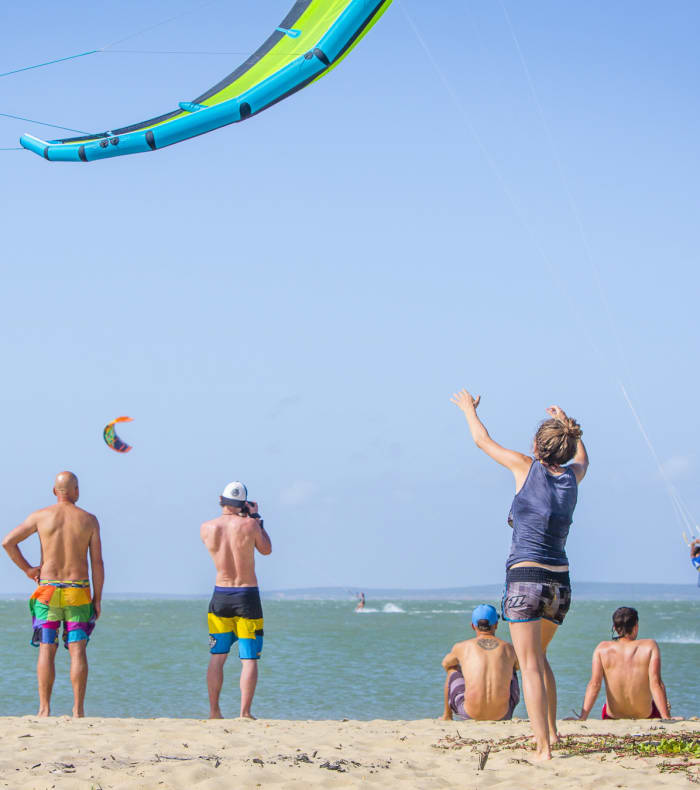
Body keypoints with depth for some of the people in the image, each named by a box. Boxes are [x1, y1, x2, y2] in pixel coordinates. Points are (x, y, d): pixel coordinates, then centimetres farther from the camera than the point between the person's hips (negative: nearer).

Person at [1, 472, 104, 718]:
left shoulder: (41, 516, 0)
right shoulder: (89, 520, 0)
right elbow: (97, 562, -1)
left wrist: (28, 569, 7)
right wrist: (97, 599, 4)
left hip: (47, 591, 0)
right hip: (78, 591, 0)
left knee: (46, 650, 3)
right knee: (77, 650, 1)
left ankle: (44, 708, -1)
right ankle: (78, 709, -4)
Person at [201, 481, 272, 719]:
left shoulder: (207, 528, -4)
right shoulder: (249, 525, -12)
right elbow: (266, 549, 6)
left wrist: (232, 515, 21)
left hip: (220, 595, 3)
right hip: (248, 596, -3)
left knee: (217, 656, 12)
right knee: (249, 659, 0)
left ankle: (214, 711, 10)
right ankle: (245, 713, -5)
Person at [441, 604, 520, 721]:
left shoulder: (462, 647, 7)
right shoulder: (509, 649, 10)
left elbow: (445, 664, 33)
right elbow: (518, 666, 37)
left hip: (470, 713, -1)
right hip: (502, 714, 1)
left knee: (452, 670, 31)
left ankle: (447, 716, 47)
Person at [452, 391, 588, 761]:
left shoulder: (528, 467, -5)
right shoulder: (572, 476, 7)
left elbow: (483, 440, 10)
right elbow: (582, 456, 34)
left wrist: (469, 409, 28)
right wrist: (565, 424, 48)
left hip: (525, 578, -5)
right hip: (560, 582, 5)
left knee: (530, 665, -6)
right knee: (538, 656, 26)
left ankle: (543, 748, -14)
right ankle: (550, 730, 28)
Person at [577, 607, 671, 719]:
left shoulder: (602, 649, -7)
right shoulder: (650, 646, -11)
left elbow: (594, 685, -14)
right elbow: (656, 684, -19)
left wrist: (582, 718, -16)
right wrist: (667, 718, -19)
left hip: (613, 717, 2)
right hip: (645, 715, -2)